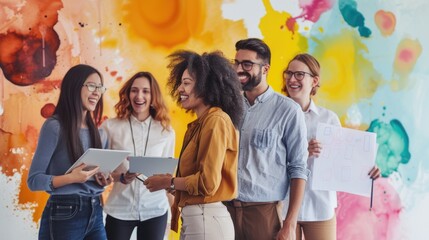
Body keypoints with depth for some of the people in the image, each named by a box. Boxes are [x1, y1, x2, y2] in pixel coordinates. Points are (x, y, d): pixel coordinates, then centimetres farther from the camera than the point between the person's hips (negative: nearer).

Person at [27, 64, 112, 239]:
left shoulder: (99, 132, 11)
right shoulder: (55, 126, -8)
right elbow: (34, 180, -11)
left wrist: (104, 179, -2)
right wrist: (70, 178, -25)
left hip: (95, 213, 6)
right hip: (64, 215, -6)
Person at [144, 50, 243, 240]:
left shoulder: (215, 121, -13)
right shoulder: (200, 123, 15)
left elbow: (208, 182, -18)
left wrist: (168, 183, -7)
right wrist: (169, 179, 2)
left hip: (206, 218, -9)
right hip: (194, 217, 9)